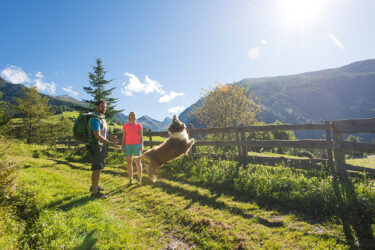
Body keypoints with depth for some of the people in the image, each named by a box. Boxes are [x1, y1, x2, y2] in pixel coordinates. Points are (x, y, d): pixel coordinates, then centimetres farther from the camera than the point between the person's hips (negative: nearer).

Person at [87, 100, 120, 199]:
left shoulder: (102, 118, 14)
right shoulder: (95, 119, -17)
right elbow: (97, 136, -25)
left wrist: (109, 137, 18)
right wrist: (110, 144, -29)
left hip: (101, 146, 10)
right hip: (96, 147, -10)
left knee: (100, 168, 18)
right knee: (97, 169, -8)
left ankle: (94, 186, 33)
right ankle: (95, 192, -2)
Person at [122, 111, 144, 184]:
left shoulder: (139, 125, 6)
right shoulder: (125, 126, 9)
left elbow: (141, 136, 3)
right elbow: (123, 137, 8)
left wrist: (142, 145, -8)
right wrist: (123, 146, 1)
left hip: (136, 145, -1)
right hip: (127, 145, 2)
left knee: (138, 162, -1)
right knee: (129, 162, 2)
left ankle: (139, 179, 7)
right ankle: (131, 179, 7)